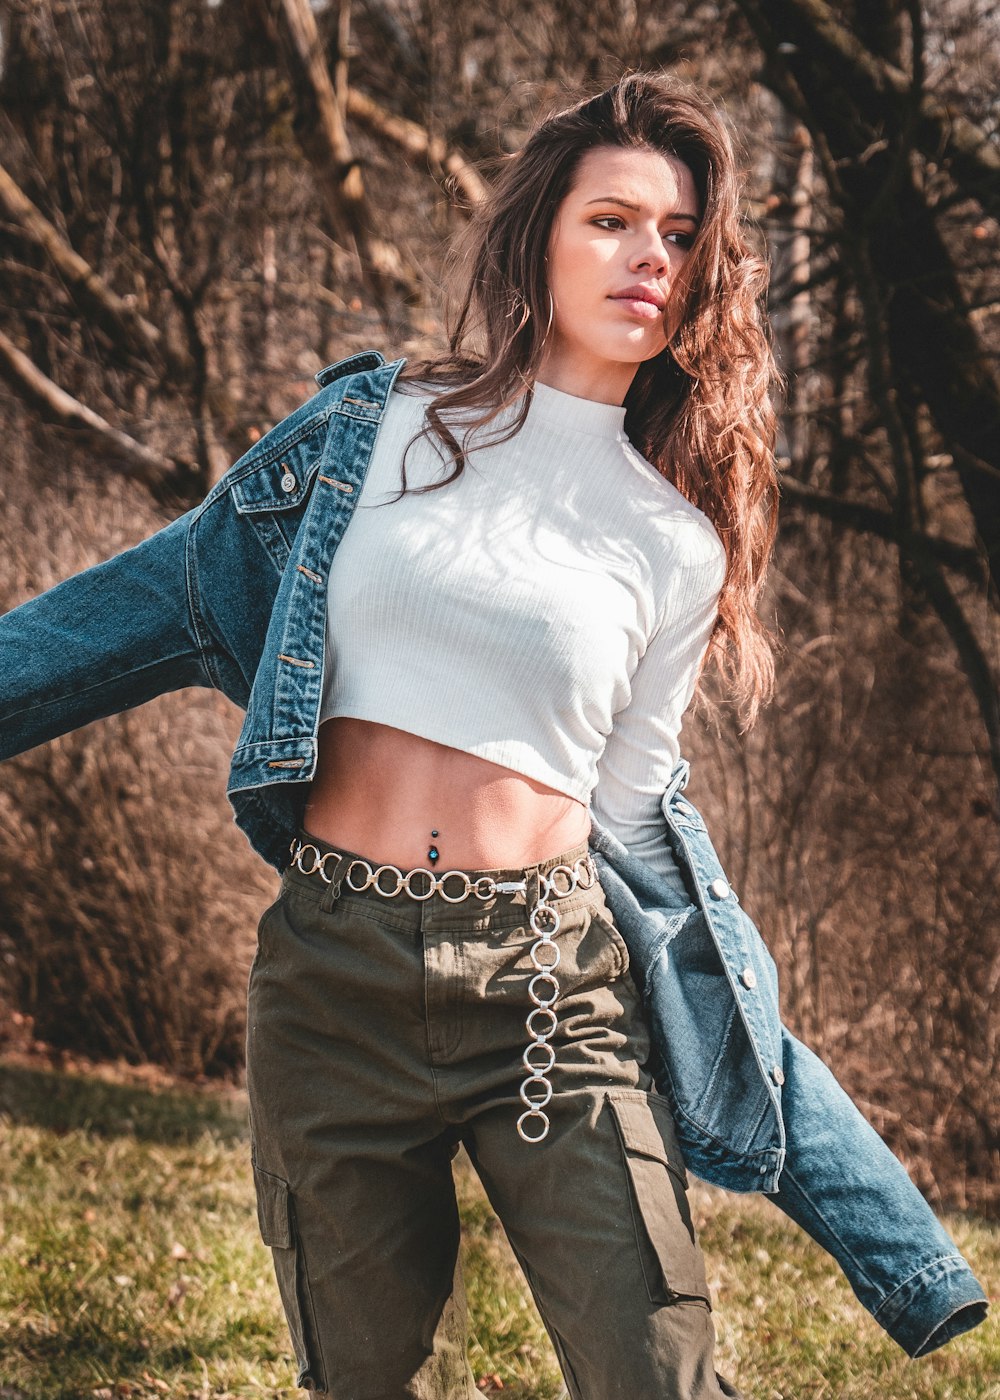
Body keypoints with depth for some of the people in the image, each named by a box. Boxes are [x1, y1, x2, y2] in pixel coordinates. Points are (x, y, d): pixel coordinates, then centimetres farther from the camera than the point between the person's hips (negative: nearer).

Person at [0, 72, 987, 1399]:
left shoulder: (678, 541, 8)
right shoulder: (378, 428, 6)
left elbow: (630, 815, 12)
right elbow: (176, 594, 13)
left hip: (553, 983, 0)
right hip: (335, 976, 0)